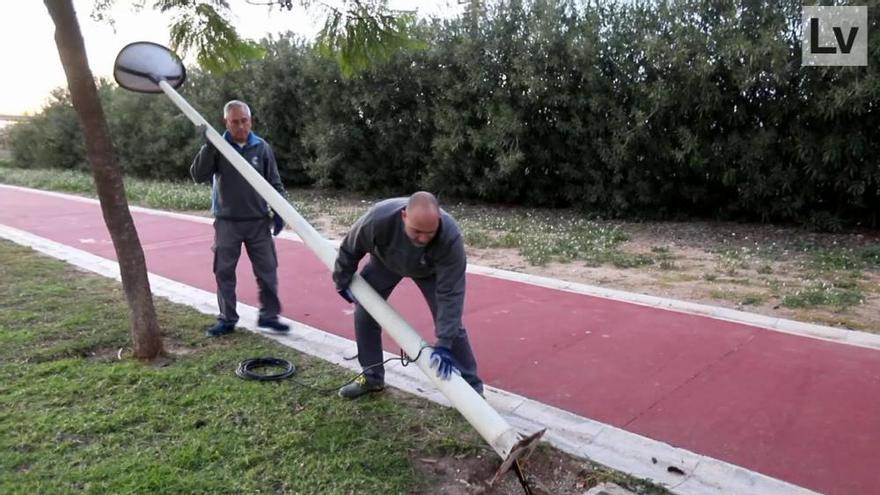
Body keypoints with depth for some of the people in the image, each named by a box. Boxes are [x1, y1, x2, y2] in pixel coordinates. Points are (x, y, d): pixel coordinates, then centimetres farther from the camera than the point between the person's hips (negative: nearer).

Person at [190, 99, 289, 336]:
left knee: (267, 270, 3)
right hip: (227, 222, 0)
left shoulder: (262, 147, 1)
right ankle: (227, 319, 19)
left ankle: (269, 315, 16)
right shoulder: (218, 148, -1)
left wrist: (279, 212, -2)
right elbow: (198, 176, -11)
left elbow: (275, 183, 5)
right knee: (224, 272, 6)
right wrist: (208, 146, -20)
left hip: (258, 221, 1)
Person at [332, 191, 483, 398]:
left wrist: (444, 343, -41)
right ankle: (371, 376, 19)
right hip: (385, 262, 2)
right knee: (363, 312, 0)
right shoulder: (379, 218, -42)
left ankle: (472, 386, 7)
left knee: (450, 323, -8)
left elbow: (450, 294, -38)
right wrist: (342, 280, -6)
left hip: (430, 270, -2)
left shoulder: (450, 236, -44)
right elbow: (350, 249, -20)